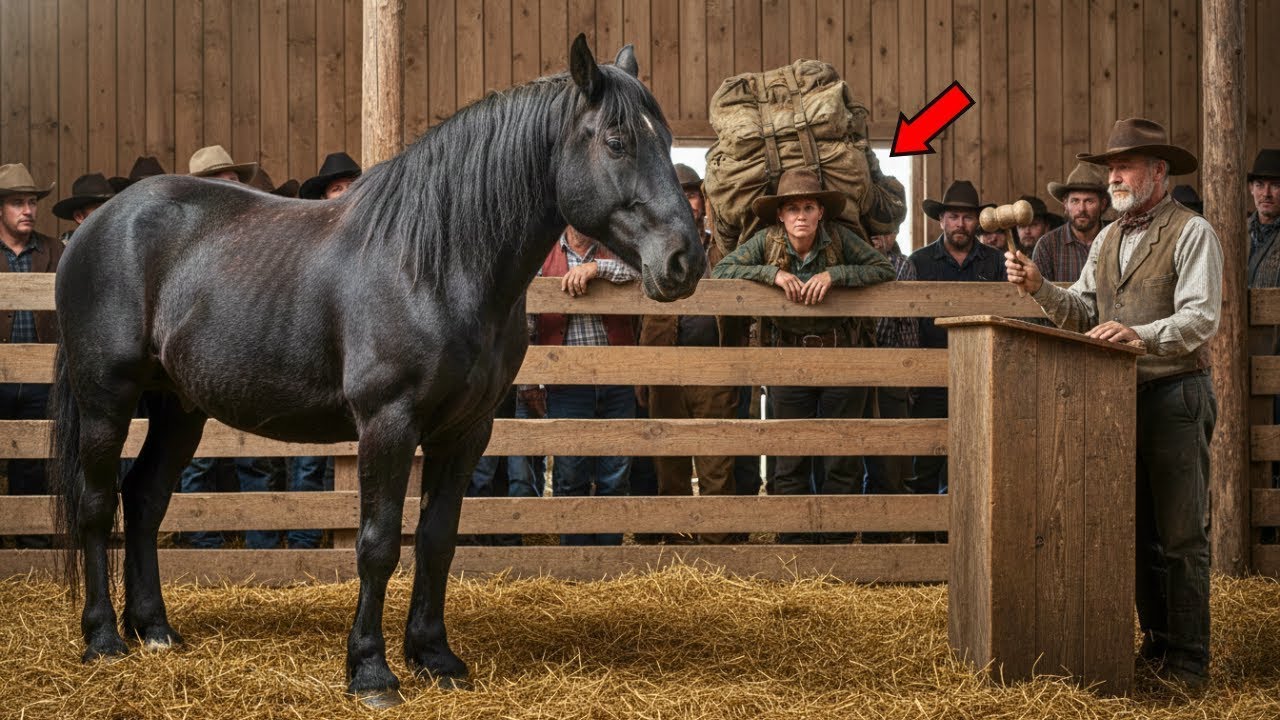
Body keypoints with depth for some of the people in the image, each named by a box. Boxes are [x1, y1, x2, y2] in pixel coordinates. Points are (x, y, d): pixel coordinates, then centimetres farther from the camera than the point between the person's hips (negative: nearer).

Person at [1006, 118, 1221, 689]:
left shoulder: (1192, 233, -5)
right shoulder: (1107, 239, 16)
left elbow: (1200, 318, -15)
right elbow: (1083, 313, 12)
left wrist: (1139, 334, -29)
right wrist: (1039, 288, -4)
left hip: (1175, 397, -7)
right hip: (1120, 399, 7)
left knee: (1180, 535, -4)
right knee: (1139, 530, 12)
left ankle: (1187, 661, 0)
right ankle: (1156, 642, 20)